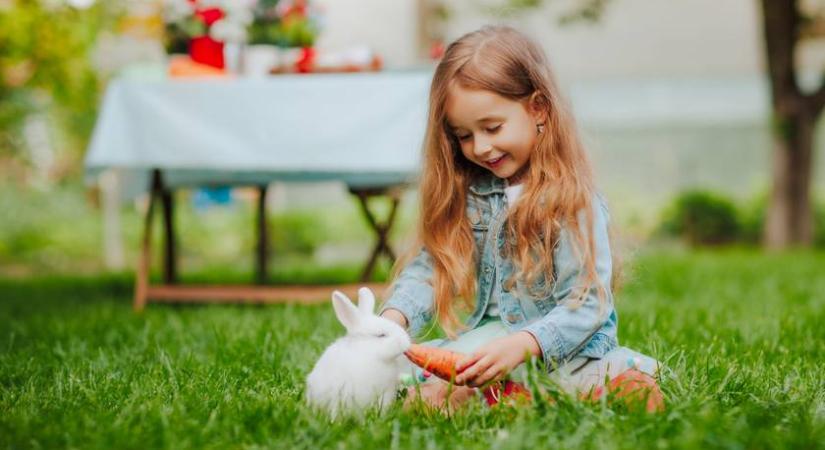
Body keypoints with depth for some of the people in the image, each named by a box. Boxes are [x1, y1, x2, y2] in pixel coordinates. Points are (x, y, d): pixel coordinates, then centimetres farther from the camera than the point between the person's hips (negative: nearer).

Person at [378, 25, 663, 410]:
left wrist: (521, 345, -33)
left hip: (563, 348, -5)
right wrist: (393, 318, -20)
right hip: (488, 335, 5)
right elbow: (429, 265, 1)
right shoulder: (463, 194, 8)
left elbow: (586, 304, -17)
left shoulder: (572, 200, -10)